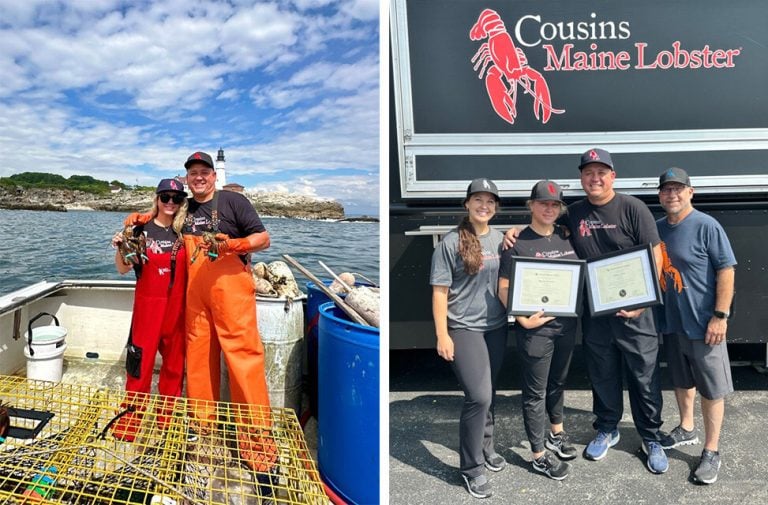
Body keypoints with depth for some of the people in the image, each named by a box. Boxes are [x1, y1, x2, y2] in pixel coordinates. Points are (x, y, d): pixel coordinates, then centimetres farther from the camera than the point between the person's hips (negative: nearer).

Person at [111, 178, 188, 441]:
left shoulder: (184, 231, 3)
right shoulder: (142, 229, -4)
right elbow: (123, 268, -1)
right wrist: (119, 248, -19)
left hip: (177, 306, 2)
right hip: (147, 304, -2)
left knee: (174, 361, 10)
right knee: (140, 359, 0)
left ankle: (168, 415, 25)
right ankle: (132, 414, 17)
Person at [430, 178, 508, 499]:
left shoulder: (500, 239, 6)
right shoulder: (451, 242, -10)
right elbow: (439, 292, -10)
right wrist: (442, 335, -13)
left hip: (496, 327, 5)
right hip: (464, 329, -5)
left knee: (487, 394, 16)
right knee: (478, 396, -9)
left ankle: (485, 448, 37)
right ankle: (471, 467, 9)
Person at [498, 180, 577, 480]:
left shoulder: (566, 237, 5)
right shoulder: (517, 244, -11)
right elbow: (504, 288, -12)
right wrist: (523, 319, -22)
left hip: (566, 323, 6)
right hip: (536, 327, -6)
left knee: (558, 382, 23)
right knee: (536, 391, 6)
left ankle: (556, 434, 45)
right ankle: (539, 456, 19)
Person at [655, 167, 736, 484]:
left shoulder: (706, 226, -12)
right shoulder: (657, 228, 5)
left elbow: (726, 270, -13)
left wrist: (720, 315, -17)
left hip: (703, 323, -6)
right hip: (670, 321, 6)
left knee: (711, 389, 5)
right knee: (681, 380, 21)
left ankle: (711, 452, 17)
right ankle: (686, 429, 39)